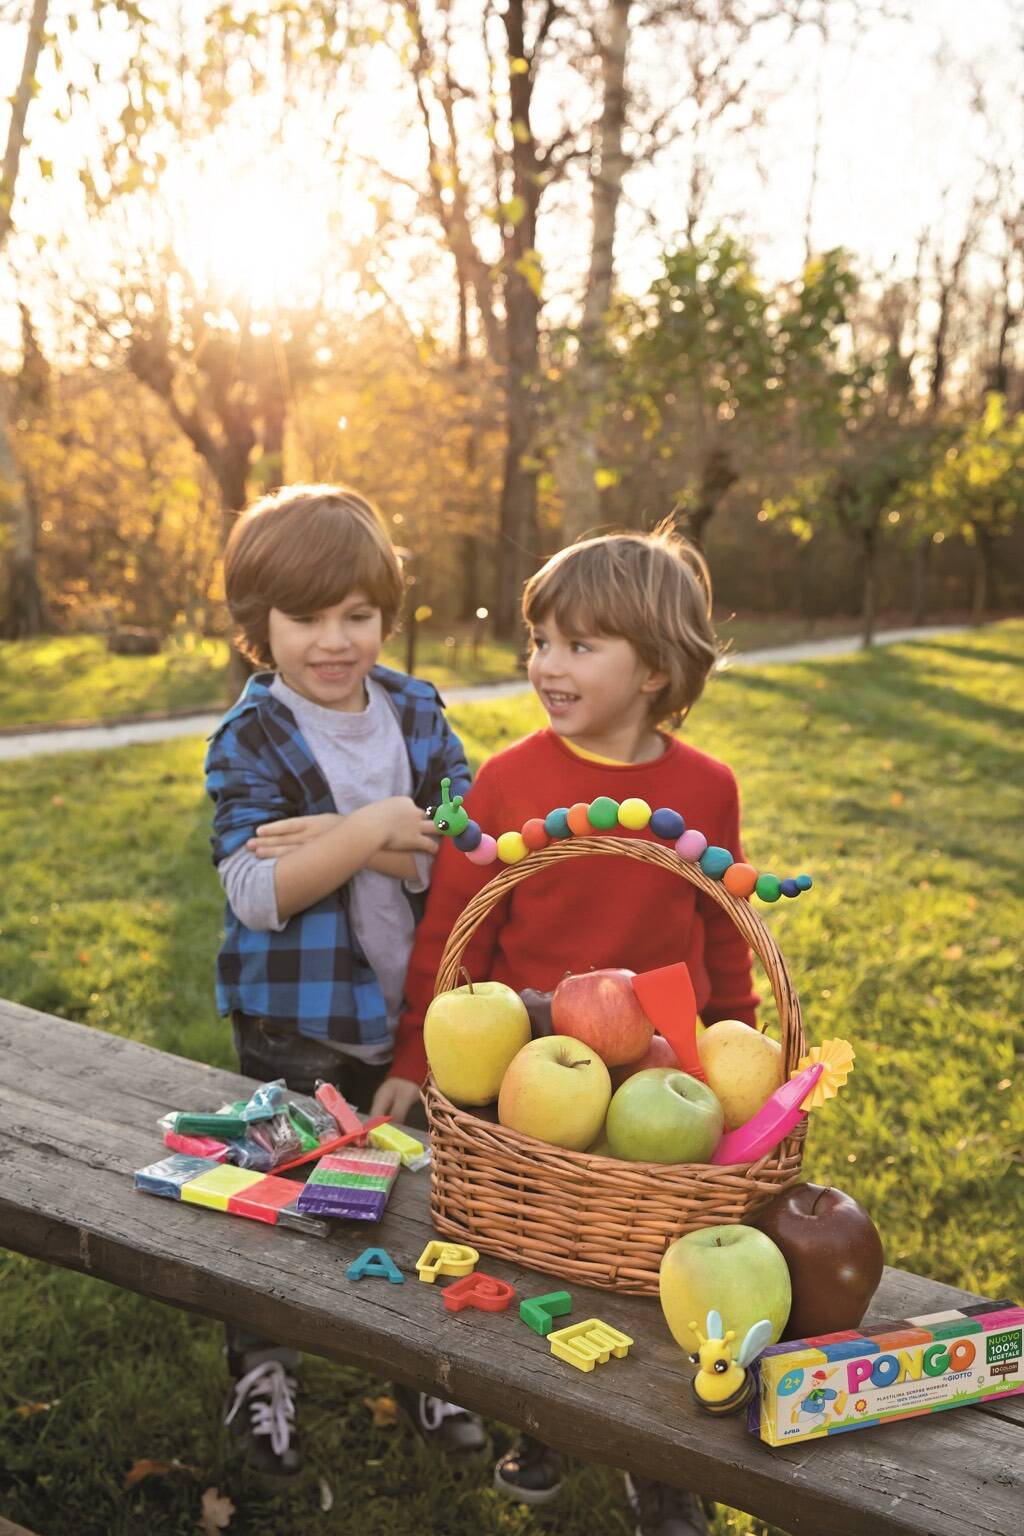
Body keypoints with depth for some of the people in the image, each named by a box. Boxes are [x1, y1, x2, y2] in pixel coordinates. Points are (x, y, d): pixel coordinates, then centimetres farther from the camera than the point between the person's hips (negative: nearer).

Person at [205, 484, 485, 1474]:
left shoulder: (420, 716, -2)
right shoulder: (248, 743, -12)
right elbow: (257, 895, -21)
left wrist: (331, 842, -22)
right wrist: (371, 832, -28)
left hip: (420, 1020, 3)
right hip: (298, 1032, -3)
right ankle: (262, 1370, 42)